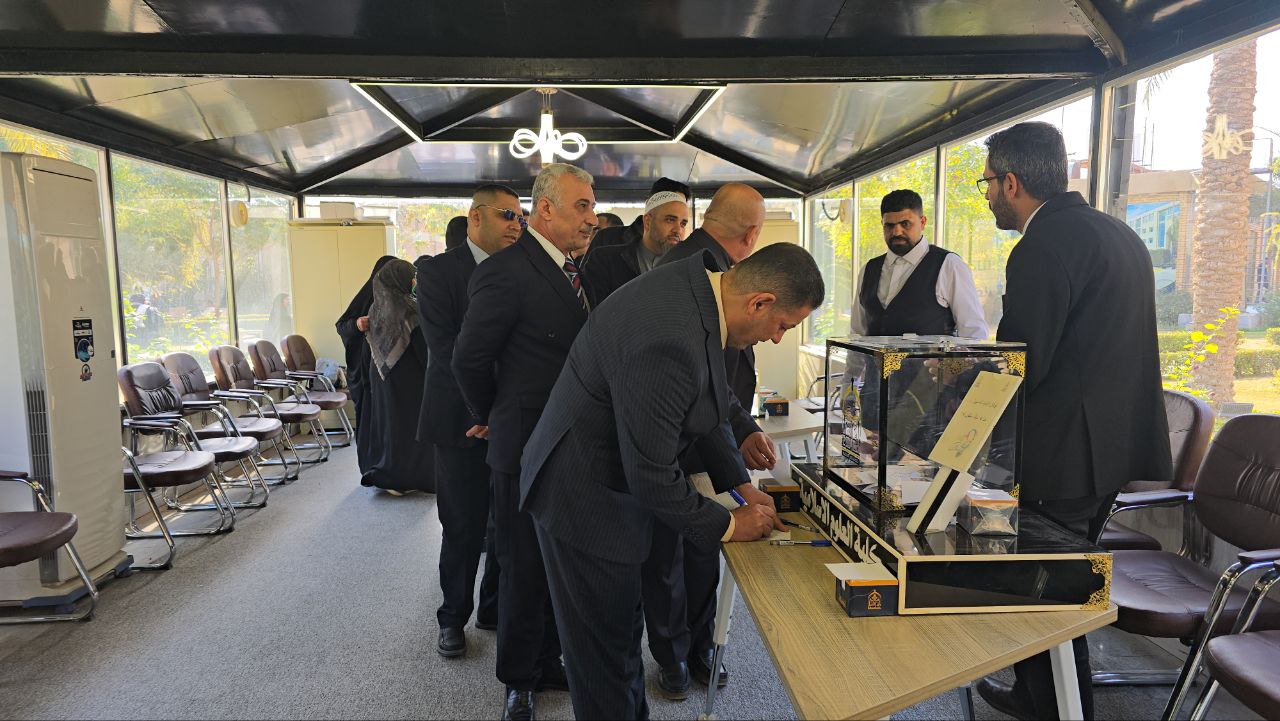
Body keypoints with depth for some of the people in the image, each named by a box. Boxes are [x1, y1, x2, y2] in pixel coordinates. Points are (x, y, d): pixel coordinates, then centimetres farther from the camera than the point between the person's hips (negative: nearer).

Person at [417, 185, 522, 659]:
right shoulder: (438, 272, -4)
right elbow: (444, 348, -14)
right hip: (463, 420, -4)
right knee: (463, 528, 6)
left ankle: (495, 609, 29)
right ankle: (453, 618, 26)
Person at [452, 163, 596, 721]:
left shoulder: (575, 268, 8)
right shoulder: (506, 271, -17)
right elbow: (470, 359, -12)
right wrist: (494, 420, 1)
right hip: (527, 449, -7)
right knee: (525, 571, 8)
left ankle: (548, 663, 39)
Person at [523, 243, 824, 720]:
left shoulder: (700, 281, -4)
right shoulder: (670, 342, -35)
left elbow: (707, 404, 10)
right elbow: (651, 475, -26)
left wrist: (740, 485, 8)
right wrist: (727, 527, -11)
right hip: (585, 498, -10)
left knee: (623, 631, 24)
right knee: (608, 650, 9)